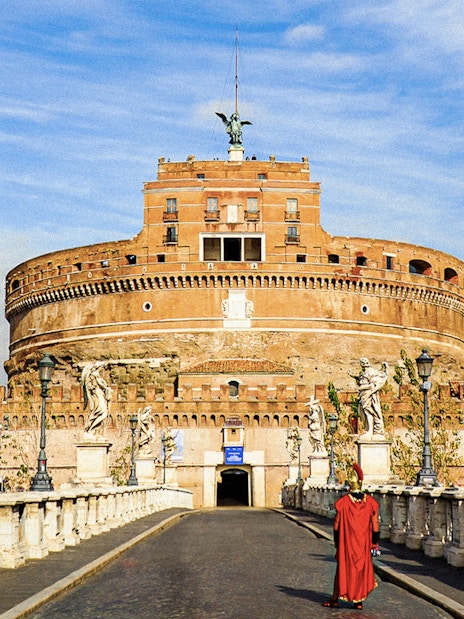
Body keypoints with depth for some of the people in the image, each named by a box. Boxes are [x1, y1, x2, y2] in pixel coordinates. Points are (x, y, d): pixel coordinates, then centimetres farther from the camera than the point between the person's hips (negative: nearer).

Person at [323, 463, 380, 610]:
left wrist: (336, 541, 7)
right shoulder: (370, 502, -5)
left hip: (346, 543, -1)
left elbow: (337, 524, -5)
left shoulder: (343, 502, -11)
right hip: (364, 543, 1)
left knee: (342, 568, 9)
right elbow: (375, 525, -2)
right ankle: (359, 600, 12)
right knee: (362, 568, 11)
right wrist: (374, 543, 6)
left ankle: (335, 599, 14)